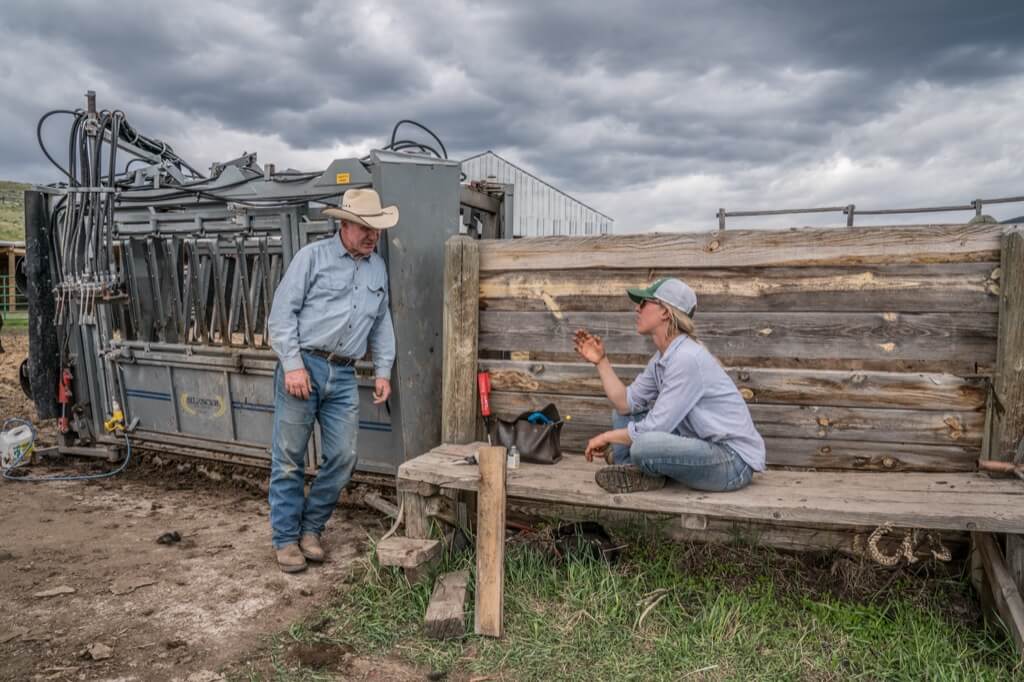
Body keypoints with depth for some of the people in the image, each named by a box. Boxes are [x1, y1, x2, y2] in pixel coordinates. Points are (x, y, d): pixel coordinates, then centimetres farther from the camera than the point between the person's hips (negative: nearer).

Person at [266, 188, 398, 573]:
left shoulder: (378, 268, 15)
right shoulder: (312, 257, -1)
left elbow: (382, 323, 20)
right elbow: (282, 312, -5)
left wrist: (383, 371, 11)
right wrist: (293, 365, -13)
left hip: (344, 376, 5)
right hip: (303, 366, -4)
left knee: (343, 457, 2)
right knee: (289, 458, 2)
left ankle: (311, 528, 22)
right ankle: (286, 538, 17)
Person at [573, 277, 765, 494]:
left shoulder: (687, 358, -23)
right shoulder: (662, 359, 7)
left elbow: (656, 427, -22)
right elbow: (626, 403, 4)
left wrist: (607, 437, -9)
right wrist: (601, 361, 2)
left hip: (734, 459, -9)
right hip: (702, 445, 9)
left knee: (643, 447, -33)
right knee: (622, 416, 14)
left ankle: (632, 470, -2)